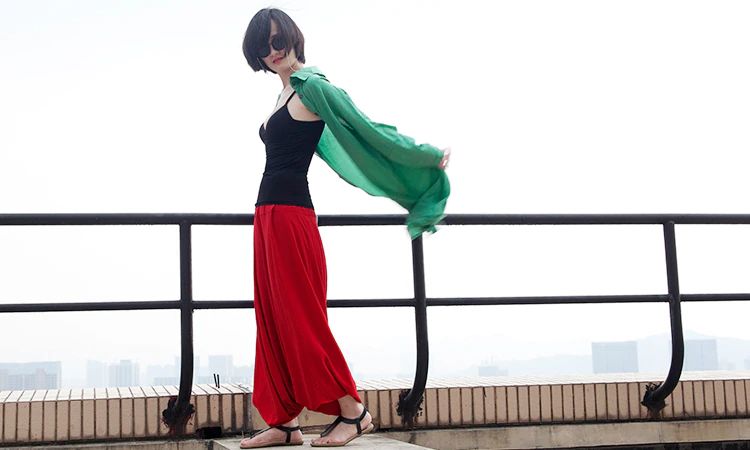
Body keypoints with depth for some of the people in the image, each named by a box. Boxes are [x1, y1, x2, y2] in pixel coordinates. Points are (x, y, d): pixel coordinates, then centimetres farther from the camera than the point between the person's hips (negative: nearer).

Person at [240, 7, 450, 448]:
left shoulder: (312, 87, -7)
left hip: (290, 214, -9)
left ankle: (353, 411, 1)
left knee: (301, 315, -7)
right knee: (274, 320, 6)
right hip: (269, 215, 9)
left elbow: (367, 129, -4)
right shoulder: (286, 94, 20)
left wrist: (429, 156, 0)